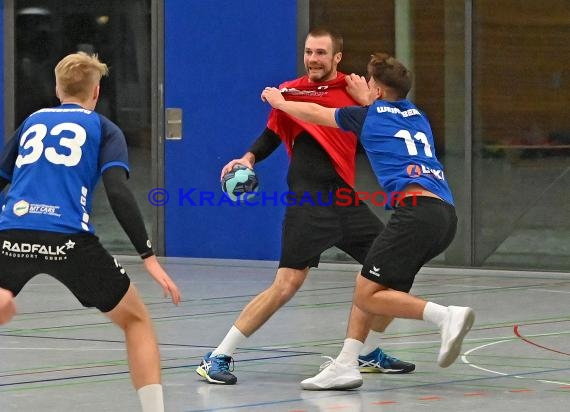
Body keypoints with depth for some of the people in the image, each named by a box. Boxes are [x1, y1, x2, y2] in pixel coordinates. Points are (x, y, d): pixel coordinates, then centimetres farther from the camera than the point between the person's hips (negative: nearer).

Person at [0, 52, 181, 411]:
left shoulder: (32, 122, 26)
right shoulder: (103, 129, 15)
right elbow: (118, 192, -1)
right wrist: (149, 256, -4)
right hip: (68, 240, -2)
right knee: (136, 319, 15)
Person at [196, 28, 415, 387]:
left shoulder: (354, 89, 10)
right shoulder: (291, 91, 4)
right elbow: (270, 138, 10)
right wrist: (248, 159, -8)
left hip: (346, 199, 5)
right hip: (308, 204, -5)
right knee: (287, 284, -16)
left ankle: (368, 353, 23)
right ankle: (217, 359, -9)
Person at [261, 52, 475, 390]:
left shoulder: (369, 115, 10)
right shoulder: (417, 116, 26)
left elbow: (314, 114, 26)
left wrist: (279, 102, 43)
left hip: (417, 207, -8)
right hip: (446, 214, 8)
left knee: (368, 295, -10)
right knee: (376, 286, 16)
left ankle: (447, 316, -25)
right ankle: (346, 364, 10)